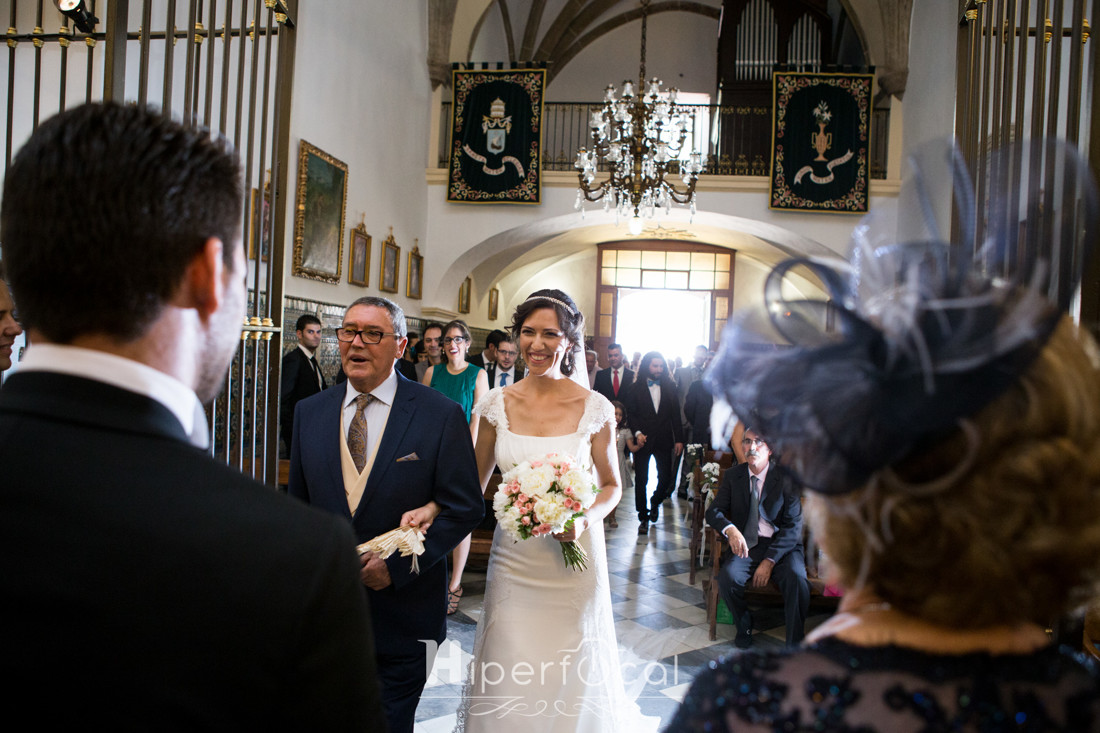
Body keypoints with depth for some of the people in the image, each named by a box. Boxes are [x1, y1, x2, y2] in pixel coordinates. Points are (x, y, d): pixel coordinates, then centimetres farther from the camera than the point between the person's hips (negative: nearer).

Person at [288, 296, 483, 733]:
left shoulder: (441, 415, -10)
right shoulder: (309, 412, 3)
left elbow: (465, 508, -10)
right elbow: (298, 503, 10)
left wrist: (397, 565, -16)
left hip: (403, 614, -3)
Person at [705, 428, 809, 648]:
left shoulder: (786, 478, -3)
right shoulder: (733, 476, 7)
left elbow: (793, 526, -7)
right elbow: (713, 511, 2)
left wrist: (769, 561, -18)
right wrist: (730, 530, -22)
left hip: (781, 546, -2)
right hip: (746, 545, 2)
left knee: (796, 577, -32)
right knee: (728, 576, -27)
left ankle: (795, 645, -12)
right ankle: (744, 626, 4)